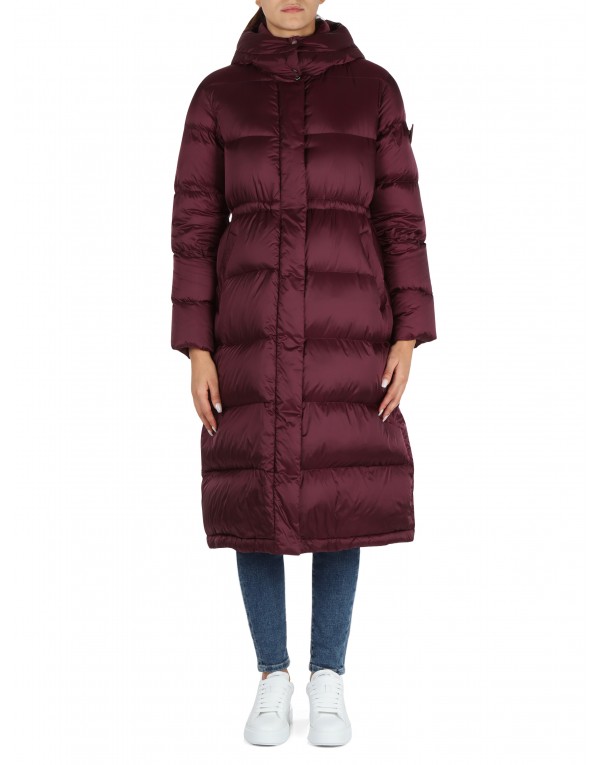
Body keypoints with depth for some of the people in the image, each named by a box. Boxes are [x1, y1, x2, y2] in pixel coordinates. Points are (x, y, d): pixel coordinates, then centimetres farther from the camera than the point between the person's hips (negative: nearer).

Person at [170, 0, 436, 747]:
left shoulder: (373, 87, 5)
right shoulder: (217, 95, 5)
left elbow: (398, 218, 3)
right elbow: (195, 225, 3)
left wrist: (407, 337, -4)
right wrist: (197, 349, -4)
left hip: (344, 325, 0)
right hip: (253, 324, 1)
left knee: (337, 498, 3)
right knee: (257, 498, 4)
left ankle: (328, 680, 21)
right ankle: (272, 679, 21)